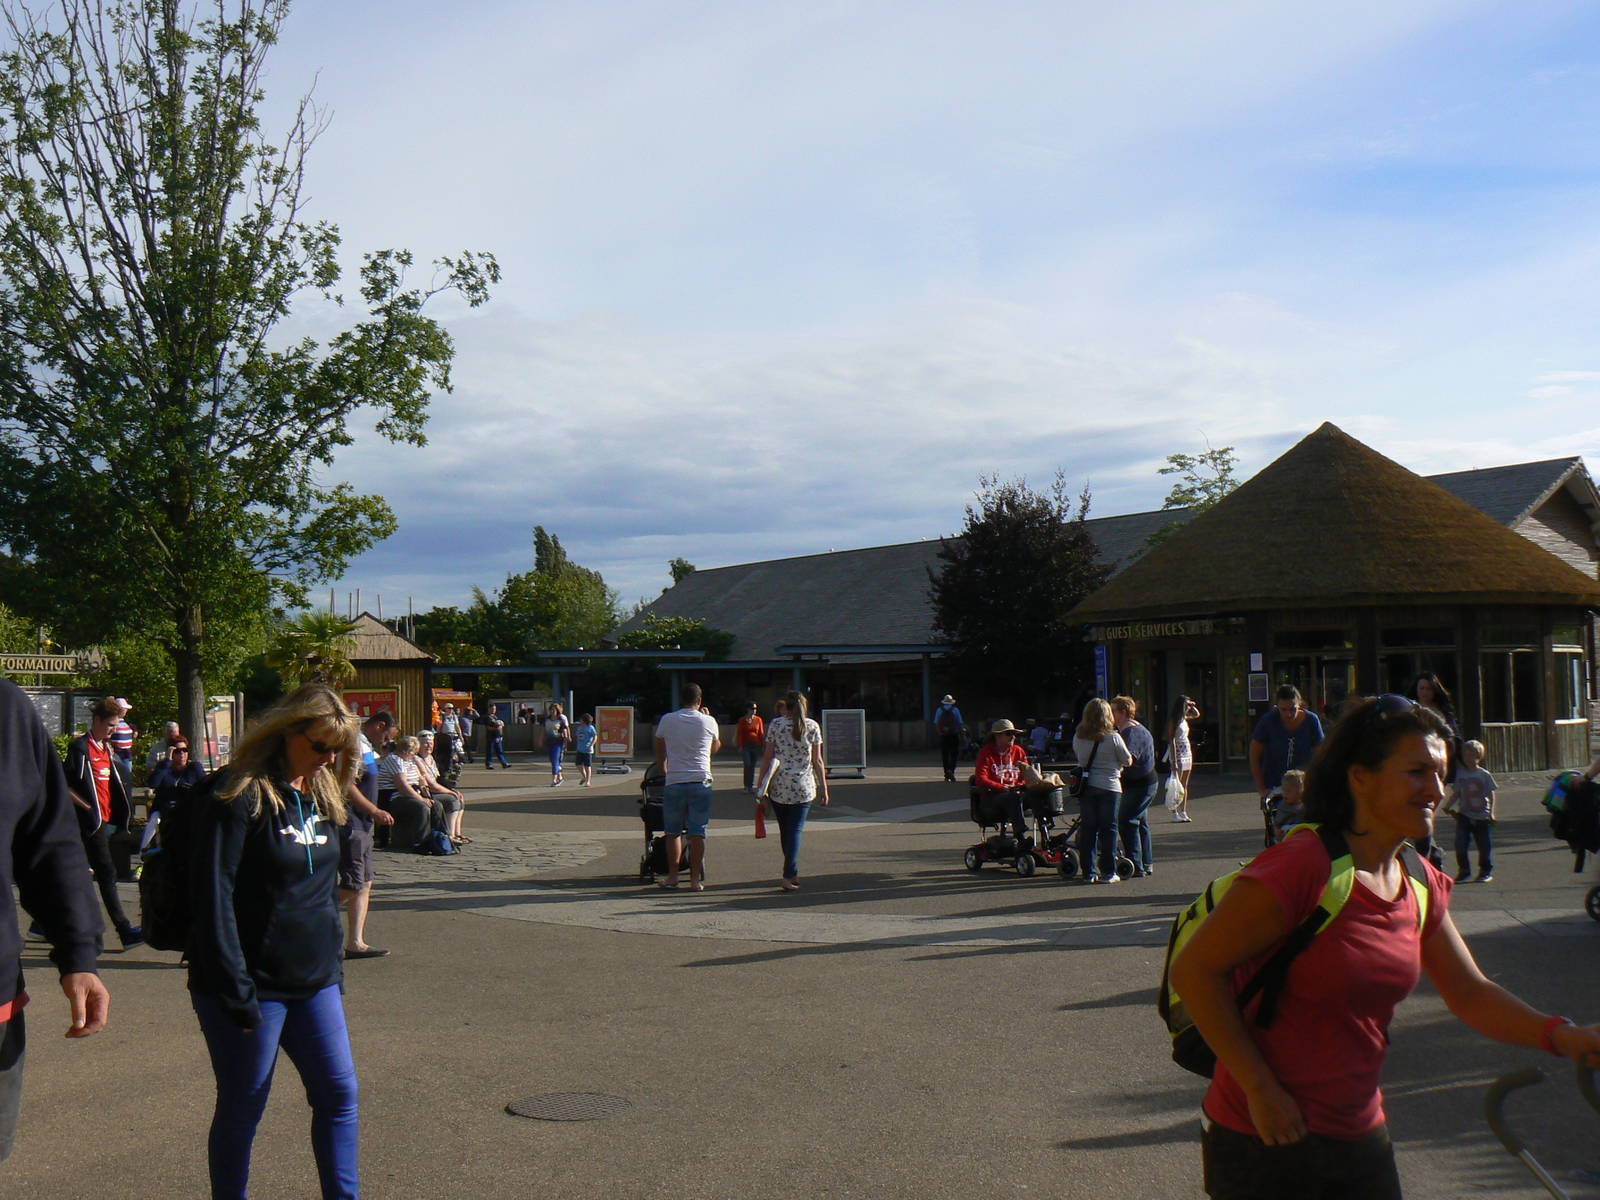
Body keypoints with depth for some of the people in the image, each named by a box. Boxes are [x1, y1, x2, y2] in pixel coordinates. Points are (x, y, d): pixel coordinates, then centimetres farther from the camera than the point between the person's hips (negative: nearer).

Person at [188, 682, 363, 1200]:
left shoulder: (320, 795, 9)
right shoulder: (240, 794, -15)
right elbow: (214, 898, -17)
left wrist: (334, 961, 15)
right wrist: (237, 993, -18)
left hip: (314, 983, 7)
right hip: (253, 987, -7)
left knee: (339, 1094, 7)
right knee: (242, 1109, 6)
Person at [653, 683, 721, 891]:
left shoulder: (667, 720, 2)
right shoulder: (708, 722, 1)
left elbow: (660, 754, 14)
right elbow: (715, 748, 21)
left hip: (674, 783, 1)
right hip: (700, 782, 0)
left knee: (672, 831, 11)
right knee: (697, 833, 3)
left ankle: (672, 875, 15)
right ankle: (696, 878, 4)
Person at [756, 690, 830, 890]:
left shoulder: (776, 725, 0)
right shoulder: (813, 726, 0)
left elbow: (767, 757, -1)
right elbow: (817, 761, 1)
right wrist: (823, 787, 7)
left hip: (779, 787, 1)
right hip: (804, 787, -1)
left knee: (785, 830, 15)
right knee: (796, 830, -1)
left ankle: (793, 873, 23)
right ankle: (788, 876, -13)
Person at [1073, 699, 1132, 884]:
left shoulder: (1078, 737, -2)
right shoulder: (1112, 737, -12)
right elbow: (1128, 761, -2)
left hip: (1086, 787, 3)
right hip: (1109, 787, -3)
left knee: (1088, 829, 9)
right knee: (1108, 829, 5)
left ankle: (1089, 872, 10)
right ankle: (1108, 872, 7)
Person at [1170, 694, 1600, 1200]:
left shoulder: (1420, 885, 4)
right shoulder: (1302, 868, -22)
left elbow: (1470, 993, 11)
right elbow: (1194, 970, -20)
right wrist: (1261, 1089, -19)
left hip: (1360, 1134, 7)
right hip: (1268, 1141, -7)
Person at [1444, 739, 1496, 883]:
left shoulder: (1484, 775, -3)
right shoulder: (1460, 774, 3)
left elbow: (1491, 795, -1)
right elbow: (1456, 794, 9)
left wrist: (1491, 812, -11)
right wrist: (1448, 806, -5)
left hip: (1482, 816, -2)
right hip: (1464, 815, 2)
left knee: (1485, 845, 5)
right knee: (1460, 844, -9)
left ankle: (1486, 871, 21)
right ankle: (1463, 870, 5)